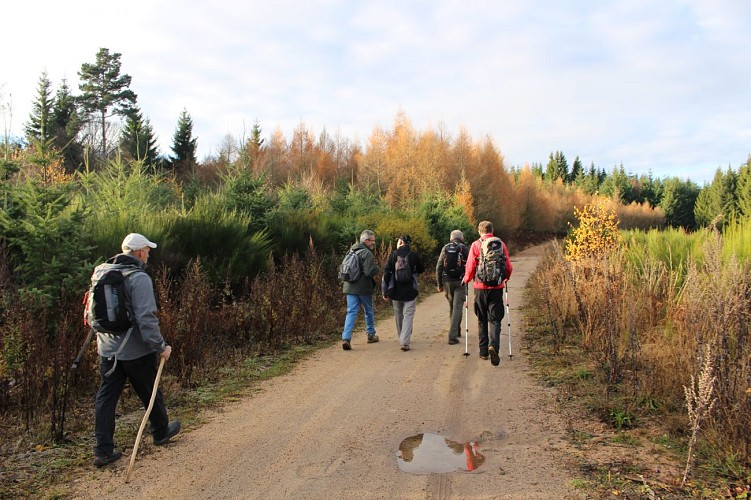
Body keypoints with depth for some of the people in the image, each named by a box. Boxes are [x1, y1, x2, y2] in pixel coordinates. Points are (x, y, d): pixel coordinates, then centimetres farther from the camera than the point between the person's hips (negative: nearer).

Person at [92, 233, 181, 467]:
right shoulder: (139, 278, -19)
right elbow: (146, 317, -25)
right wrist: (161, 346, -18)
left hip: (107, 349, 6)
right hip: (136, 351, -6)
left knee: (105, 398, 10)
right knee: (150, 394, 14)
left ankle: (103, 450, 12)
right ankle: (161, 432, 33)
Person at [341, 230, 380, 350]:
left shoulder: (351, 251, 11)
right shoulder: (367, 253, -16)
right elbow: (369, 272, -23)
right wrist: (378, 269, -5)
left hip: (350, 287, 6)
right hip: (364, 288, -6)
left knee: (351, 312, 2)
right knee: (369, 311, 15)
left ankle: (346, 338, -11)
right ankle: (371, 335, 30)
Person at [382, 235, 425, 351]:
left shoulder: (393, 255, -5)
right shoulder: (414, 255, -5)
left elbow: (386, 273, -7)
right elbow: (421, 269, 10)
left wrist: (385, 291, -2)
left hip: (396, 291, 1)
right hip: (410, 291, -1)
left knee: (398, 314, 18)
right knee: (408, 315, 0)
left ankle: (402, 338, 33)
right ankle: (405, 342, -12)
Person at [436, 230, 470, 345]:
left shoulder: (445, 248, 7)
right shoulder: (464, 248, -1)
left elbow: (438, 267, 4)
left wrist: (439, 284, 9)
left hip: (447, 281, 3)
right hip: (460, 281, -3)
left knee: (451, 306, 20)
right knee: (457, 307, -3)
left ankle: (456, 331, 32)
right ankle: (453, 336, -11)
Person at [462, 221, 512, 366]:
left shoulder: (476, 245, -4)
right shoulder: (501, 245, 2)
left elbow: (470, 266, -7)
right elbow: (509, 267, 5)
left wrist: (467, 279, 12)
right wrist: (505, 278, 24)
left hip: (480, 287, 0)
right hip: (497, 288, 1)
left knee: (482, 320, 12)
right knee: (495, 320, 5)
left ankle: (483, 351, 17)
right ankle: (494, 346, -18)